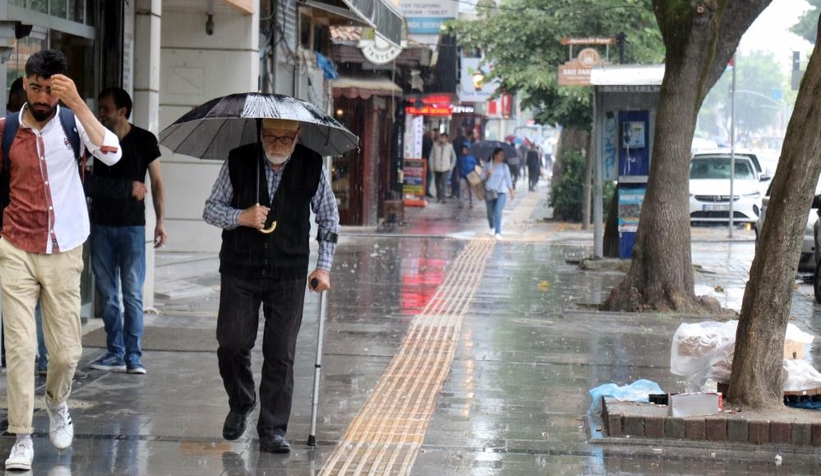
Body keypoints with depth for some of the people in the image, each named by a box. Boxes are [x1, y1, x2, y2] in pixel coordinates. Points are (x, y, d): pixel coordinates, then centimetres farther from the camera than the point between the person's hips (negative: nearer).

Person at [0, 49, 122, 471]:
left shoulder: (72, 122, -4)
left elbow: (111, 155, -23)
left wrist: (77, 104, -28)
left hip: (63, 255, 0)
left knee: (67, 351, 4)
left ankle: (57, 401, 36)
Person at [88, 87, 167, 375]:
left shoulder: (144, 140, -2)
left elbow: (156, 182, 2)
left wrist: (160, 221, -4)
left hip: (132, 225, -3)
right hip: (101, 224, 3)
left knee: (132, 293, -5)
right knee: (106, 292, 5)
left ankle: (133, 355, -1)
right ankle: (115, 353, 11)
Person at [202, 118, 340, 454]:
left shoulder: (313, 167, 0)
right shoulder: (238, 162, -2)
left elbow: (329, 218, 12)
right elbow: (210, 210, 5)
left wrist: (324, 266, 4)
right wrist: (241, 217, -15)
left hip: (288, 276, 0)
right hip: (239, 273, 0)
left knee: (280, 355, -1)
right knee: (232, 344, -3)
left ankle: (272, 430, 8)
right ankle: (240, 404, 25)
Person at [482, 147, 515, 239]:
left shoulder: (504, 166, 5)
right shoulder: (487, 165, 4)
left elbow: (508, 179, 8)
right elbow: (482, 177, 1)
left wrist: (511, 191, 4)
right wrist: (487, 174, -19)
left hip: (501, 192, -1)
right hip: (489, 191, 1)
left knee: (498, 211, -16)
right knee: (490, 212, 11)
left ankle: (498, 232, -20)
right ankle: (492, 228, 38)